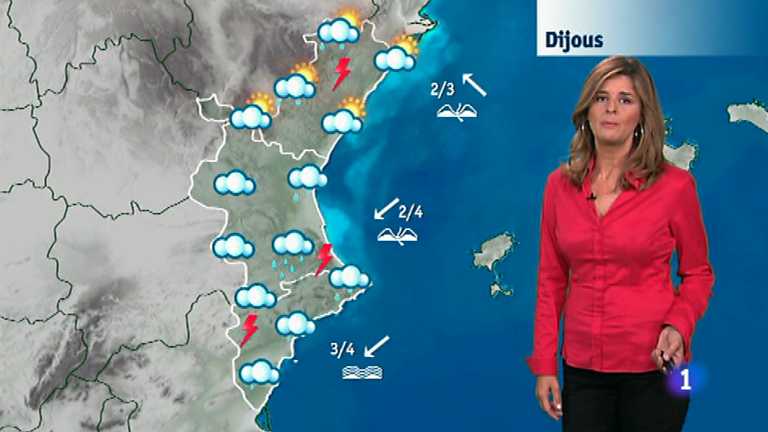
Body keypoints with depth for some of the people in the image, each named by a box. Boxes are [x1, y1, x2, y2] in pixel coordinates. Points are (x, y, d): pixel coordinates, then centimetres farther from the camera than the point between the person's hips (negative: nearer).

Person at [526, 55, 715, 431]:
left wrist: (678, 327, -16)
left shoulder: (674, 185, -9)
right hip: (583, 368, 3)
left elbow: (697, 274, 2)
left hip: (653, 365, -2)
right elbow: (551, 280, 6)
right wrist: (544, 365, 3)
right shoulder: (561, 184, 0)